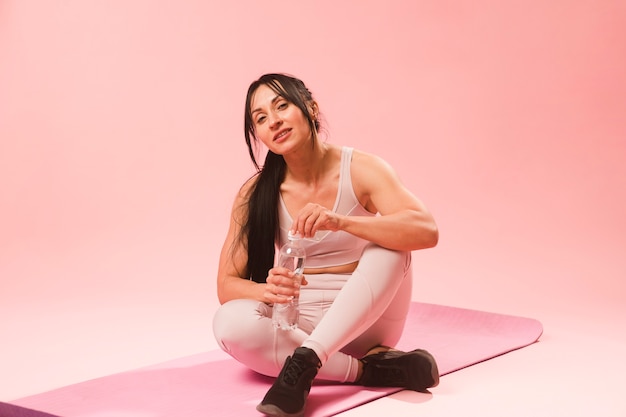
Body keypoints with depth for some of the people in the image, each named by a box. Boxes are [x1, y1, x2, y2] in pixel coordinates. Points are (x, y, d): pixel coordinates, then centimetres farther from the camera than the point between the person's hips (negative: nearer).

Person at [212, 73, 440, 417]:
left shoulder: (361, 170, -11)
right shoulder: (255, 194, -6)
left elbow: (427, 231, -27)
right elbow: (227, 284, -7)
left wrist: (339, 222, -40)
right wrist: (268, 290, -30)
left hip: (365, 320, -1)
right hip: (300, 321, 1)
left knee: (389, 242, -28)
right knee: (231, 324, -29)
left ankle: (304, 361, -37)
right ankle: (370, 369, -24)